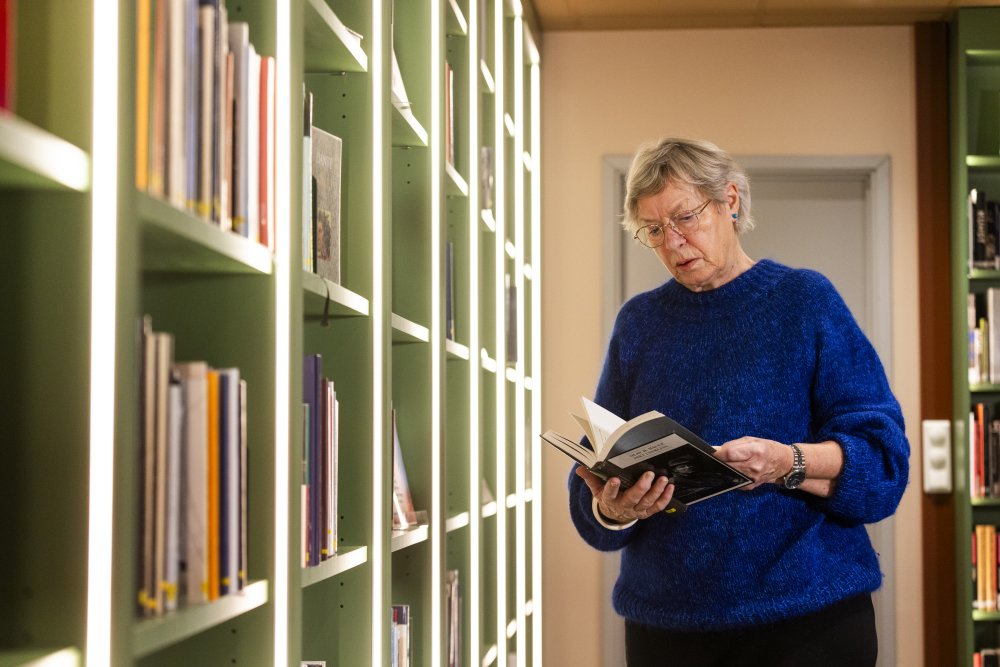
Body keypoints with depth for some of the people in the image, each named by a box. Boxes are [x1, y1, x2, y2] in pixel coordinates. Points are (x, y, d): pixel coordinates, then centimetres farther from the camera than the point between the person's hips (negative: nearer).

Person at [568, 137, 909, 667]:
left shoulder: (805, 300, 0)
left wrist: (788, 463, -24)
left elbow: (882, 456, -7)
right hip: (667, 618, 3)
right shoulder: (639, 322, 8)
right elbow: (591, 490, 5)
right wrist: (613, 509, -17)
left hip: (806, 612, -3)